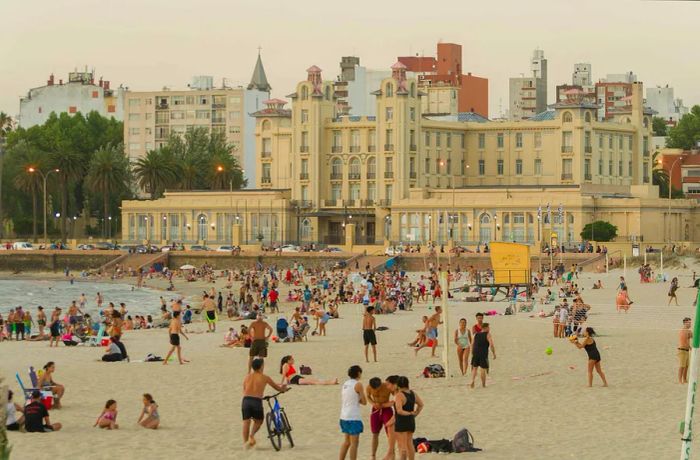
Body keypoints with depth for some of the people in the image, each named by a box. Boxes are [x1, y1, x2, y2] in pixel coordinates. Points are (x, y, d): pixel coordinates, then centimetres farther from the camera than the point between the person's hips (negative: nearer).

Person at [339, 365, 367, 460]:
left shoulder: (345, 384, 12)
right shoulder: (358, 384, -9)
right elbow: (364, 402, -5)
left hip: (344, 416, 8)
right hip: (353, 417, -8)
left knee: (347, 441, 18)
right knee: (354, 443, -3)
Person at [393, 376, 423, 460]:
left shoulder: (399, 395, -17)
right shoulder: (413, 393, 5)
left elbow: (399, 411, -26)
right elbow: (421, 404, 19)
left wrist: (408, 413, -10)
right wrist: (414, 414, 13)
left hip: (401, 422, -7)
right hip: (411, 422, 7)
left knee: (402, 446, -6)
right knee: (410, 444, 17)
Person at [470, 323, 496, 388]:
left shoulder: (476, 335, 11)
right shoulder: (488, 335, -4)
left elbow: (472, 345, 14)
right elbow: (491, 345, -14)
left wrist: (472, 354, 22)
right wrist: (494, 354, -5)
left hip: (475, 354, 4)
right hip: (484, 354, -4)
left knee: (474, 368, 16)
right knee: (483, 369, 4)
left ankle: (472, 381, -3)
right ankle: (483, 385, 9)